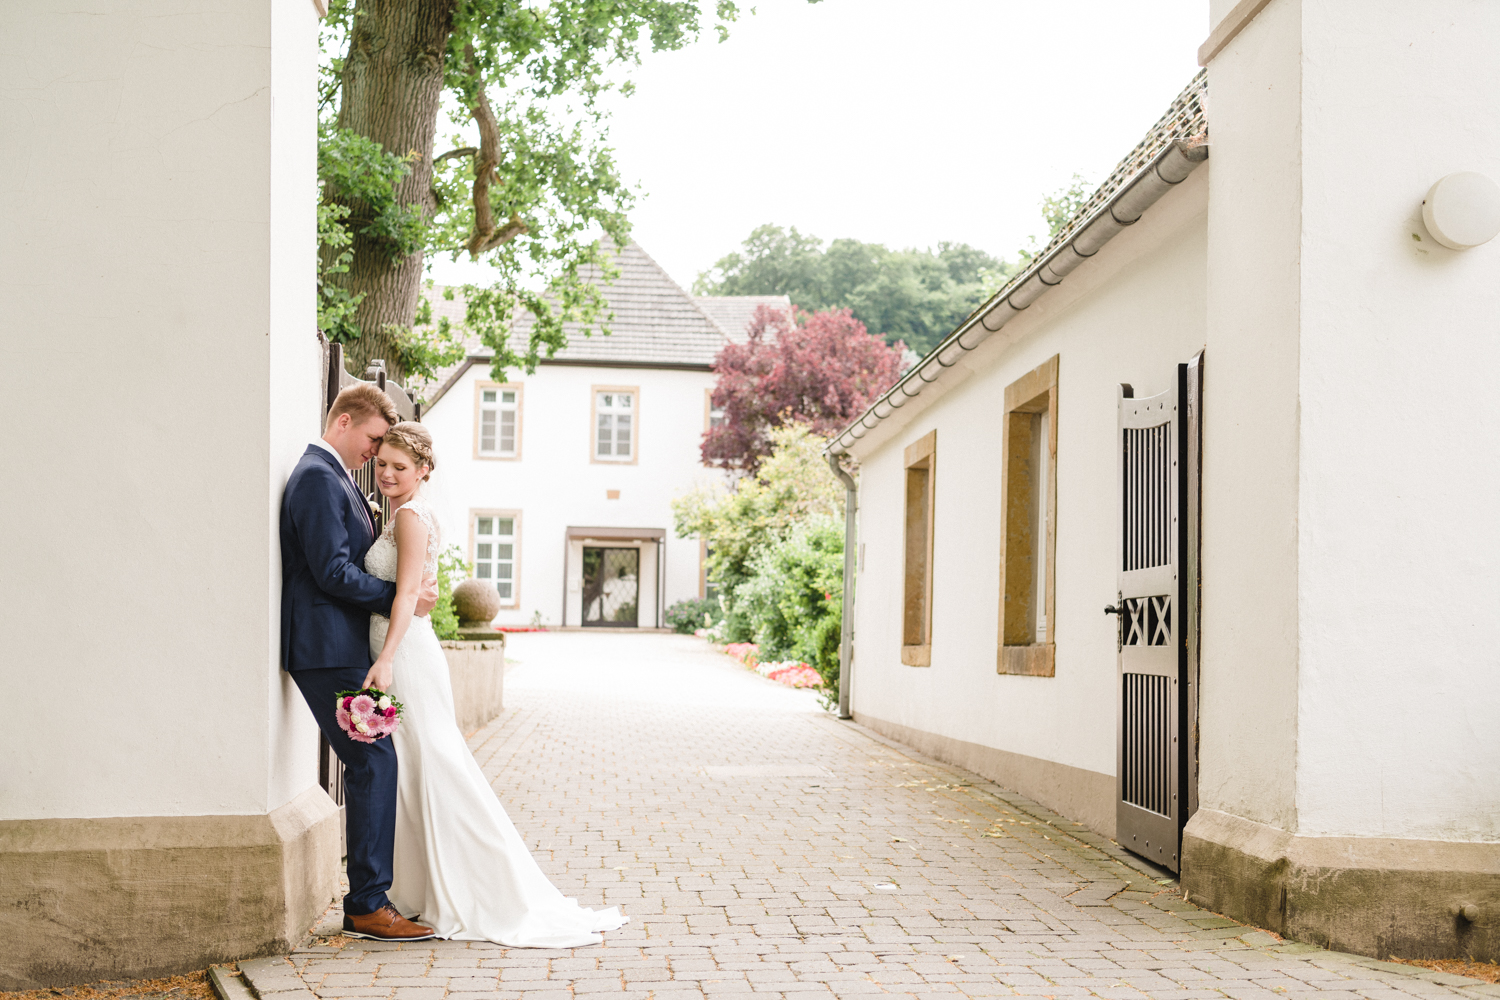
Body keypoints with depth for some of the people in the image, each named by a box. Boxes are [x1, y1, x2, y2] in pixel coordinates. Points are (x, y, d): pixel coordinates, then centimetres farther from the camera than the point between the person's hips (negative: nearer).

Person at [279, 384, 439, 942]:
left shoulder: (336, 478, 20)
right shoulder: (318, 477, -13)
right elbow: (333, 572, -20)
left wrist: (411, 587, 6)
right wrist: (404, 598, -13)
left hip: (340, 649, 11)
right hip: (329, 650, -11)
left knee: (369, 766, 12)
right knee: (374, 762, -11)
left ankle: (369, 895, 19)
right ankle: (367, 907, -7)